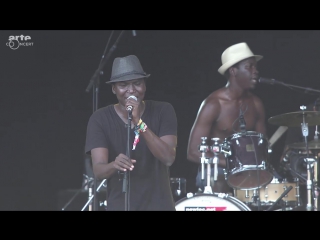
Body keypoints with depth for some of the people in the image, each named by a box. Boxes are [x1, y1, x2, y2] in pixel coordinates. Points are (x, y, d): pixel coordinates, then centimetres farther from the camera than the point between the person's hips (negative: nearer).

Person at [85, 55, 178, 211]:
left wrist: (139, 123, -26)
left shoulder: (163, 111, -3)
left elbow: (168, 158, -16)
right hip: (119, 207, 0)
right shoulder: (100, 119, -5)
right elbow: (98, 170, -15)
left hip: (159, 206, 1)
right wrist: (114, 165, -38)